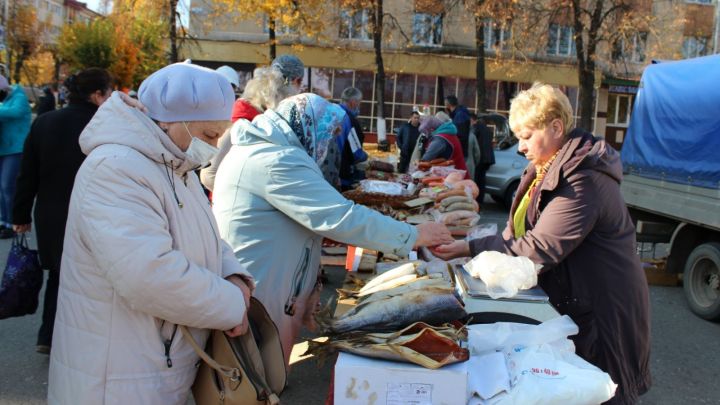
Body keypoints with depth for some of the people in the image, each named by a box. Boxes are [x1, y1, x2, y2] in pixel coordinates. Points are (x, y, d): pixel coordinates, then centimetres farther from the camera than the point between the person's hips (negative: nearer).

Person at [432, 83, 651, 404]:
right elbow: (520, 230, 11)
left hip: (599, 313, -9)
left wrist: (470, 249, -25)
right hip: (565, 303, 9)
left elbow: (538, 249, -28)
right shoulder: (548, 169, 8)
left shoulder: (582, 180, -24)